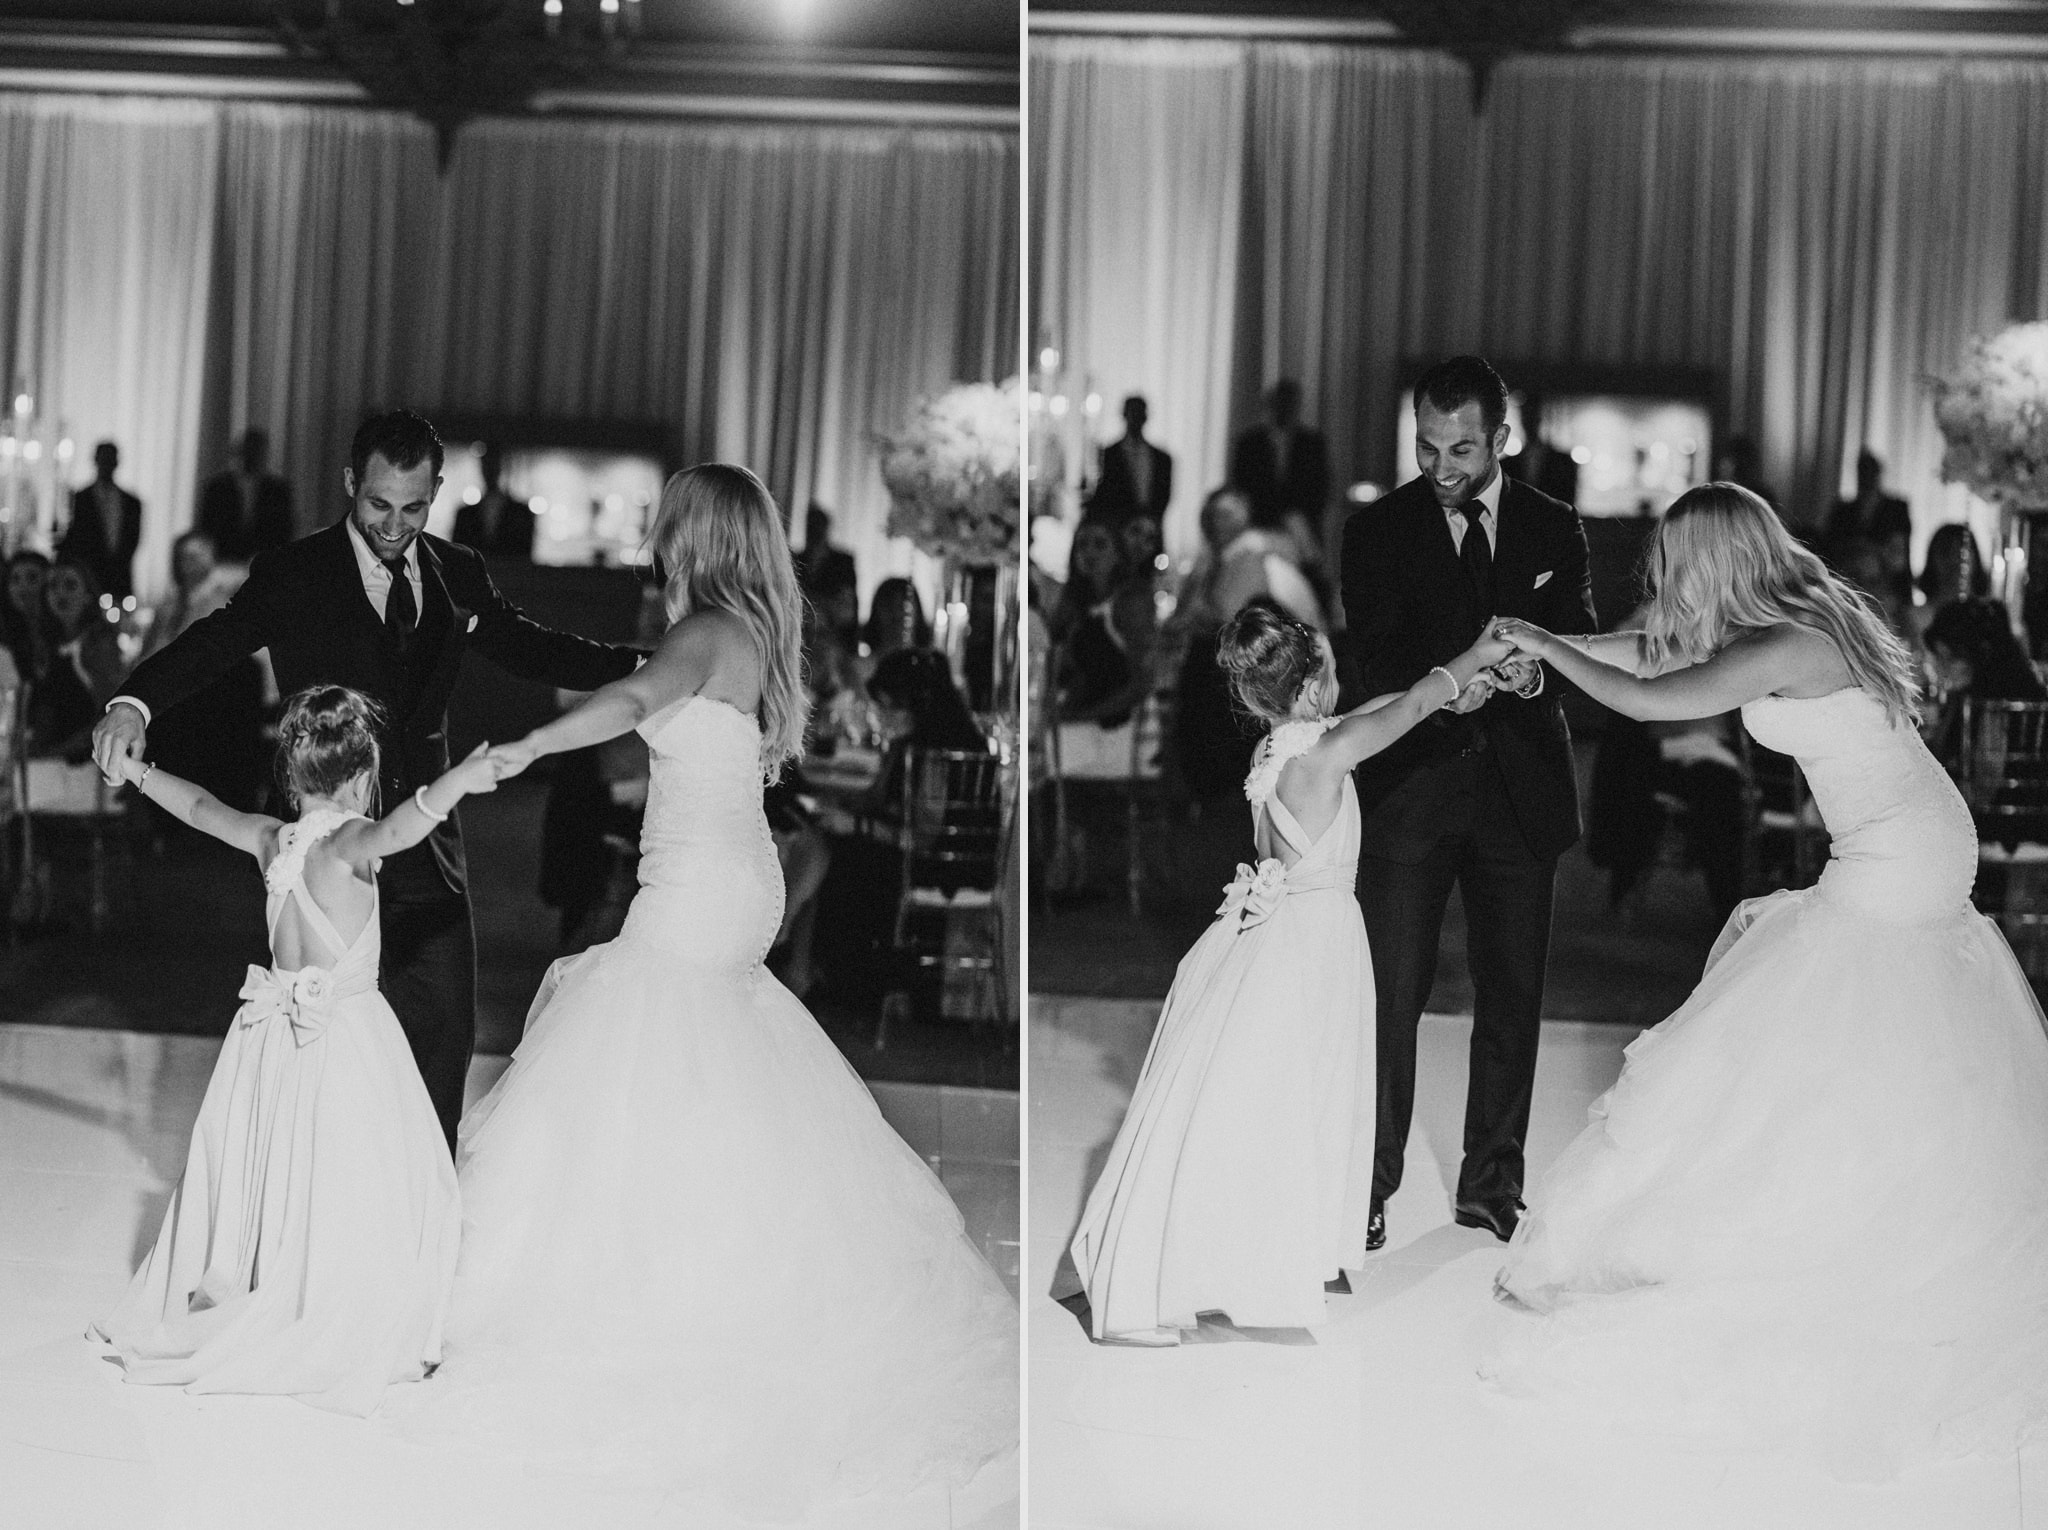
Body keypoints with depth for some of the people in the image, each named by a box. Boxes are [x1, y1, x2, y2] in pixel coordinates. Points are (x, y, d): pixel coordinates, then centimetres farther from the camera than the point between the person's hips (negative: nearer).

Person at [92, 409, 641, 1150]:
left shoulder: (459, 574, 8)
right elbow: (211, 643, -16)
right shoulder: (293, 575, -5)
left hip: (425, 839, 4)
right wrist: (134, 702, -35)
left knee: (445, 1027, 6)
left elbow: (532, 648, 14)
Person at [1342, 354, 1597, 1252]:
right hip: (1411, 783, -2)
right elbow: (1376, 661, -4)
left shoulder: (1554, 528, 9)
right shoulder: (1378, 531, 3)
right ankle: (1367, 1187, 4)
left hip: (1519, 787, 2)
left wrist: (1534, 669, -19)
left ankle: (1491, 1185, 19)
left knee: (1512, 994, 7)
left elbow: (1582, 642, 4)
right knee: (1390, 994, -4)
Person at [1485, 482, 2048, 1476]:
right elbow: (1658, 652, 16)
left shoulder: (1789, 647, -22)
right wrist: (1549, 646, 12)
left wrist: (1547, 647, -11)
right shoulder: (1802, 615, 7)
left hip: (1892, 867, -10)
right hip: (1919, 849, 10)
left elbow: (1651, 698, -24)